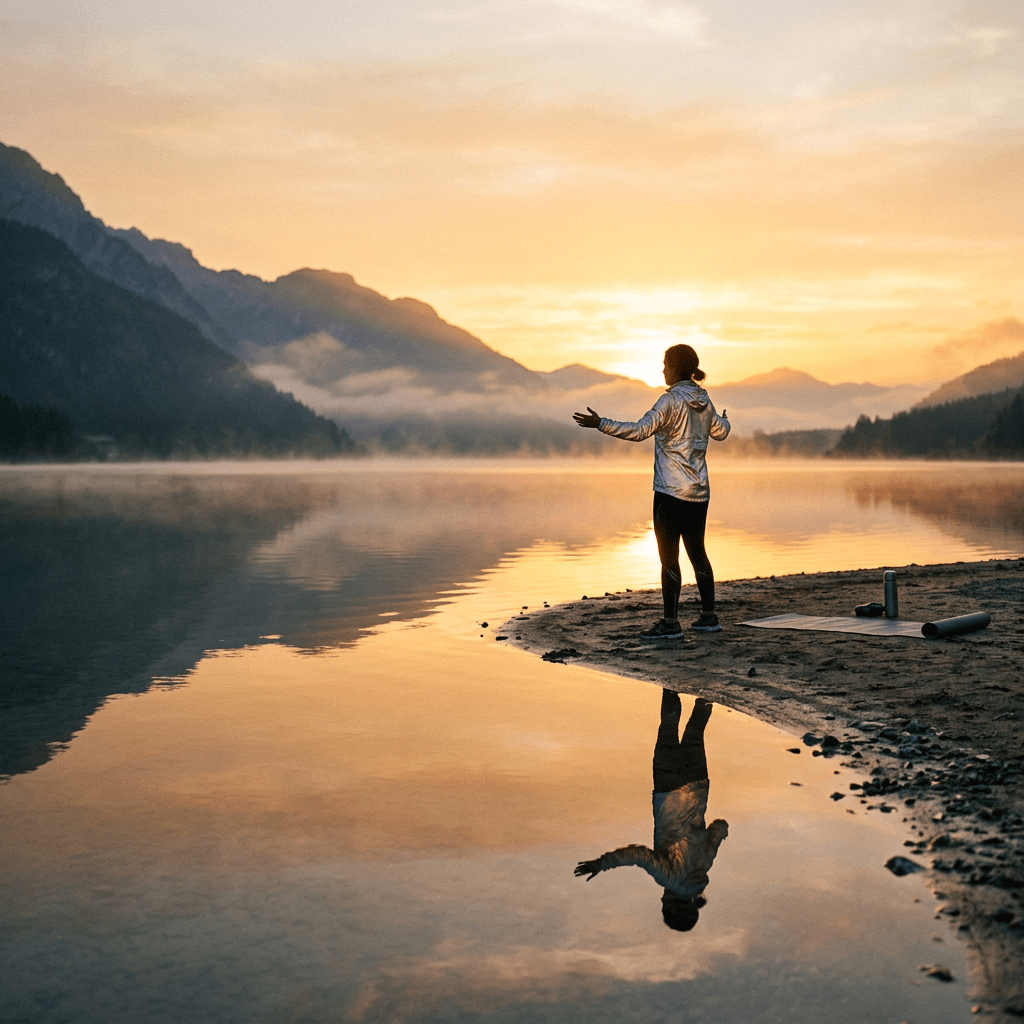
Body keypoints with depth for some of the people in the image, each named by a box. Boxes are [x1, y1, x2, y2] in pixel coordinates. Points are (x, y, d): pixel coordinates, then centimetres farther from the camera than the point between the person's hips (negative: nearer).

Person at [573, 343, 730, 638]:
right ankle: (709, 616, 20)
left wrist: (600, 424, -21)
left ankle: (670, 622, -1)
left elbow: (640, 430, -22)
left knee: (669, 557, -3)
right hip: (699, 492, 8)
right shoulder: (703, 401, 9)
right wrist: (724, 419, 47)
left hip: (671, 492, -8)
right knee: (697, 552, 16)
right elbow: (720, 432, 24)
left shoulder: (671, 400, -13)